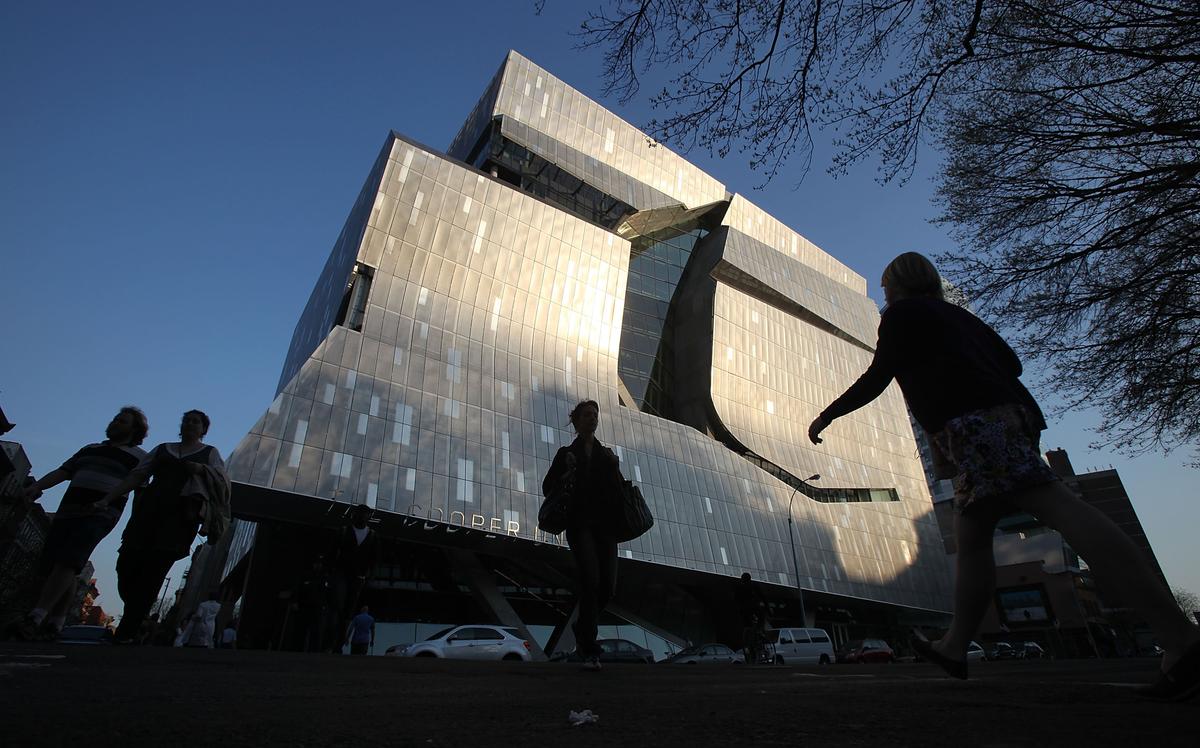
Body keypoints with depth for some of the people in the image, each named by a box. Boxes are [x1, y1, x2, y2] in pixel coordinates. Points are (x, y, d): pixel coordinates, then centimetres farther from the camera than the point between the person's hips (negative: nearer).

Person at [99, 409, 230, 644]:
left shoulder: (210, 452, 14)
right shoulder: (163, 449, 21)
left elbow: (222, 480, 3)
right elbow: (136, 476, 14)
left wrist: (202, 468, -15)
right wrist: (107, 499, 5)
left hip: (180, 516, -3)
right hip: (149, 512, 3)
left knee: (152, 572, -9)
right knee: (126, 565, -5)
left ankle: (125, 634, -4)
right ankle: (134, 617, 21)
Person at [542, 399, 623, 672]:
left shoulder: (607, 455, 19)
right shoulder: (566, 453, 11)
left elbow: (619, 490, 14)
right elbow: (548, 487, 7)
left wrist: (614, 469, -4)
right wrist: (565, 478, -12)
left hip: (605, 524, 3)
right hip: (579, 523, -3)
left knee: (608, 585, -4)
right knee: (590, 580, -18)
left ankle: (582, 628, 26)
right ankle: (589, 651, -9)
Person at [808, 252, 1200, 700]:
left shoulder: (900, 314, 9)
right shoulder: (957, 315, 31)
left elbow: (876, 379, 3)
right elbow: (1011, 363, 24)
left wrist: (827, 415, 13)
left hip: (971, 422, -9)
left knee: (1057, 505, -20)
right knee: (971, 533, 10)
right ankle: (954, 648, 17)